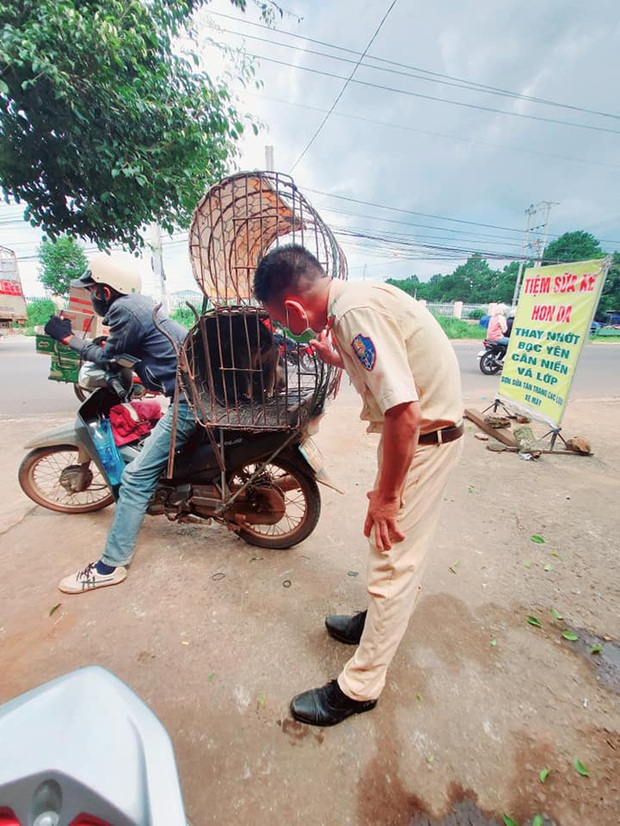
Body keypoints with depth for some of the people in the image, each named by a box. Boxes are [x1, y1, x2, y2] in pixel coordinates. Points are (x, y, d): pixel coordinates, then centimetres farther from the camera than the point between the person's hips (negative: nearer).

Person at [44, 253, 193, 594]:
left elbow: (106, 356, 1)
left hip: (191, 397, -11)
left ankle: (111, 565, 6)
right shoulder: (139, 302, 18)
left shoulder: (125, 310, -11)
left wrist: (67, 337, 12)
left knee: (137, 476, -6)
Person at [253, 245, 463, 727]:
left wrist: (385, 496, -19)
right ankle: (382, 620, 47)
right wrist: (337, 360, 9)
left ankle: (359, 688, 24)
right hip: (422, 426, 10)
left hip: (424, 437, -10)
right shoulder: (354, 299, 6)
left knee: (392, 560, 2)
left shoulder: (356, 312, -24)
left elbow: (405, 413, -30)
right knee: (401, 549, 23)